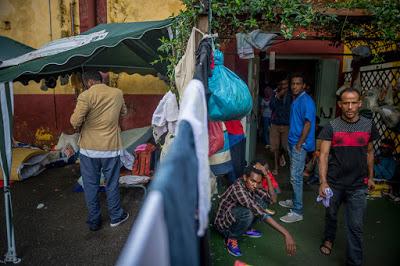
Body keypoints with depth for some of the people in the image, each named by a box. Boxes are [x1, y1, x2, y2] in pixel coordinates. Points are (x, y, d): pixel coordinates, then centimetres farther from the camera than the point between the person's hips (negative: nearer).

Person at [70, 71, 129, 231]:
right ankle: (116, 217, 30)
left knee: (91, 186, 13)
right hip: (111, 148, 2)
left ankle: (94, 221, 26)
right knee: (112, 184, 16)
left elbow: (75, 121, -18)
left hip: (89, 149, -2)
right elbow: (124, 113, 16)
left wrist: (79, 127, 3)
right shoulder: (117, 93, 1)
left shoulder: (86, 96, -12)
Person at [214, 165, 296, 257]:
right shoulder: (237, 188, -35)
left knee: (262, 201, -8)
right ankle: (231, 238, -8)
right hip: (224, 223, -8)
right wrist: (285, 233, -46)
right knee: (248, 213, -37)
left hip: (236, 215, 8)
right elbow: (257, 210, -43)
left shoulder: (249, 185, -8)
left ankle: (247, 229, 12)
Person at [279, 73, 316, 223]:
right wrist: (292, 141, 17)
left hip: (300, 144, -10)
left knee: (296, 177, -7)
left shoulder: (306, 101, -14)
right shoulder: (295, 100, 15)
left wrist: (299, 144, -18)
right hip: (293, 142, 10)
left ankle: (297, 212, 0)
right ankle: (295, 201, 33)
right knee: (294, 175, 18)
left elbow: (308, 124, -19)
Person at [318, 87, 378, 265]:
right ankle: (329, 239, 49)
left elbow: (369, 152, 11)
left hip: (358, 185, 0)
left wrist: (370, 177, 13)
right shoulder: (331, 127, -8)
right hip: (334, 182, 0)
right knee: (331, 215, 21)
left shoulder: (368, 125, -1)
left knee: (355, 226, 2)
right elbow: (324, 155, -12)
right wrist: (323, 182, -19)